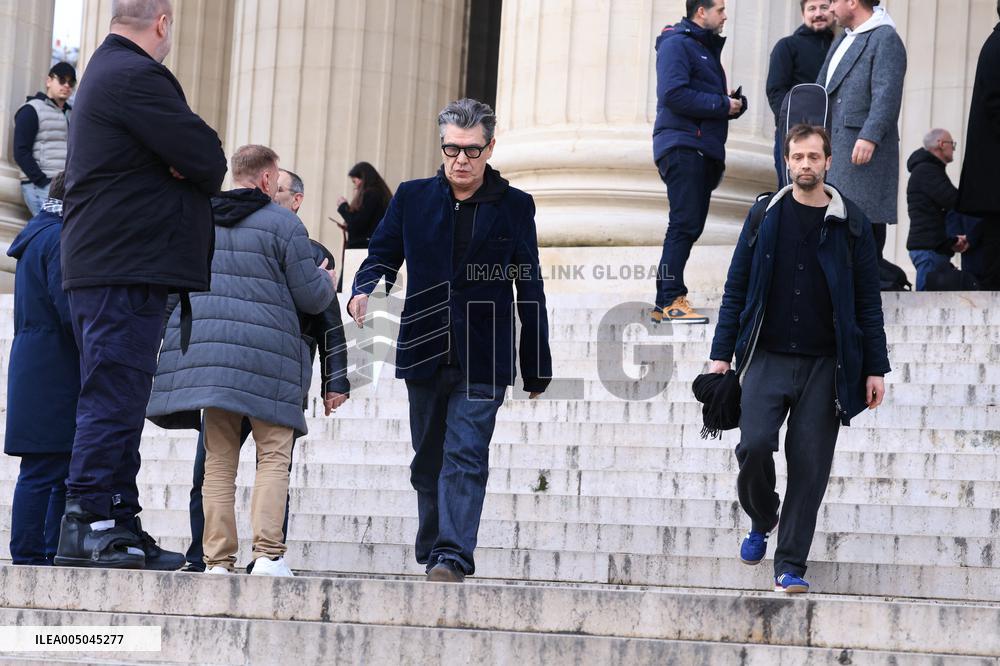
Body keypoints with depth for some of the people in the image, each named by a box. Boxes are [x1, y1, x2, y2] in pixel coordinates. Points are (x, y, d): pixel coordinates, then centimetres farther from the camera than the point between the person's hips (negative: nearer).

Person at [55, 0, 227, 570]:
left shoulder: (108, 70, 22)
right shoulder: (136, 76, -13)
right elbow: (209, 162, -16)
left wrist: (190, 166, 1)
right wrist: (204, 168, 5)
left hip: (108, 268, 11)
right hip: (128, 270, -11)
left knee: (120, 402, 11)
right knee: (114, 398, -10)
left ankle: (118, 524, 13)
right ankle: (87, 523, -10)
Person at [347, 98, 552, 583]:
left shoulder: (514, 207, 5)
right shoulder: (412, 198, 9)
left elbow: (529, 290, 7)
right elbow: (382, 253, 11)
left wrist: (537, 369, 5)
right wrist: (362, 290, -14)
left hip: (483, 360, -3)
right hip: (424, 355, 3)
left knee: (466, 456, -14)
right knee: (429, 463, 10)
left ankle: (452, 557, -20)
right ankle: (432, 553, 22)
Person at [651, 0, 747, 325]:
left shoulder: (706, 47, 23)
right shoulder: (676, 44, -7)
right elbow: (674, 94, -20)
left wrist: (736, 104, 2)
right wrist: (722, 105, -14)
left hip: (704, 150, 10)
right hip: (682, 147, -10)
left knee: (690, 226, 9)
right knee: (685, 224, -13)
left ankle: (665, 303, 12)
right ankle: (670, 300, -14)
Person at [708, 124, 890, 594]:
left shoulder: (850, 224, 4)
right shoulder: (764, 216, 6)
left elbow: (868, 302, 6)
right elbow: (736, 288, 9)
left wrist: (875, 368, 1)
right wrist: (722, 354, 3)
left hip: (824, 365, 0)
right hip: (768, 358, 0)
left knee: (810, 463, -3)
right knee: (754, 445, -14)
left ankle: (790, 565, 5)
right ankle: (761, 523, 16)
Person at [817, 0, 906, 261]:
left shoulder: (885, 39, -7)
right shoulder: (842, 41, 23)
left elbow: (887, 95, -17)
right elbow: (820, 90, 27)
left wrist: (869, 137, -25)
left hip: (864, 148, -9)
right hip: (836, 146, 9)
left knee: (865, 217, -10)